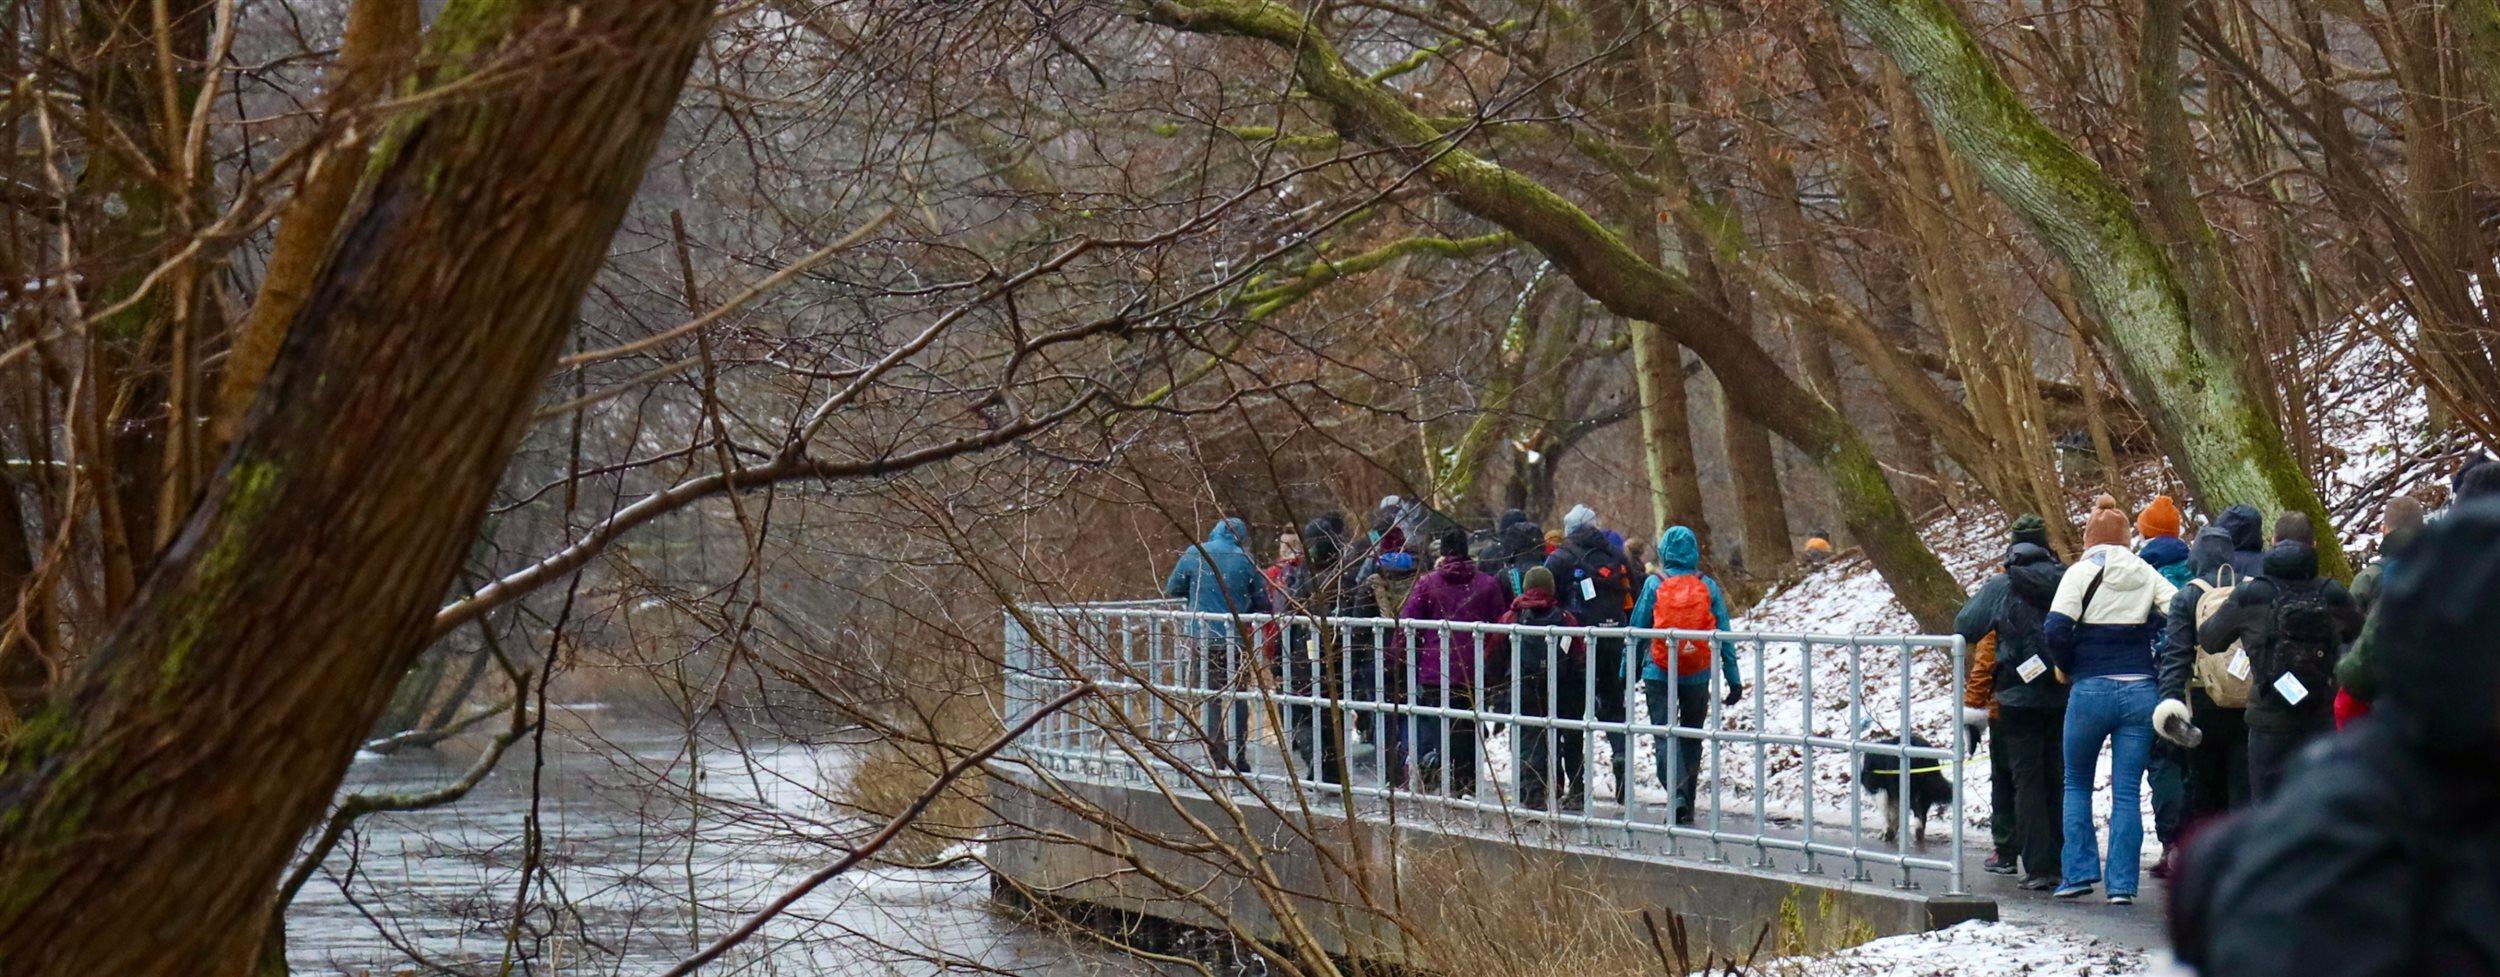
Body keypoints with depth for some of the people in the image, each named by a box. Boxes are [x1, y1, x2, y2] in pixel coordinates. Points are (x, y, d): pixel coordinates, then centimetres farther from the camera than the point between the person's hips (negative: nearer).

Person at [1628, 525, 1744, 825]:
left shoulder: (1654, 585, -3)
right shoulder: (1708, 587, 0)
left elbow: (1637, 630, 0)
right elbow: (1725, 636, 1)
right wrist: (1734, 679, 6)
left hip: (1659, 674, -2)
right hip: (1698, 676, 2)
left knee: (1665, 736, -1)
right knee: (1691, 738, 15)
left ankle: (1677, 792, -23)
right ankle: (1687, 804, 16)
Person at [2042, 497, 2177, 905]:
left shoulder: (2082, 572, -3)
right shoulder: (2146, 574, 7)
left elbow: (2056, 627, -15)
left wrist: (2067, 666, 2)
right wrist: (2161, 662, 9)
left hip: (2091, 690, -2)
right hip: (2140, 691, 2)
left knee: (2077, 784, 15)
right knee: (2128, 792, 5)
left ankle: (2079, 872, 8)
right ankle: (2122, 884, 0)